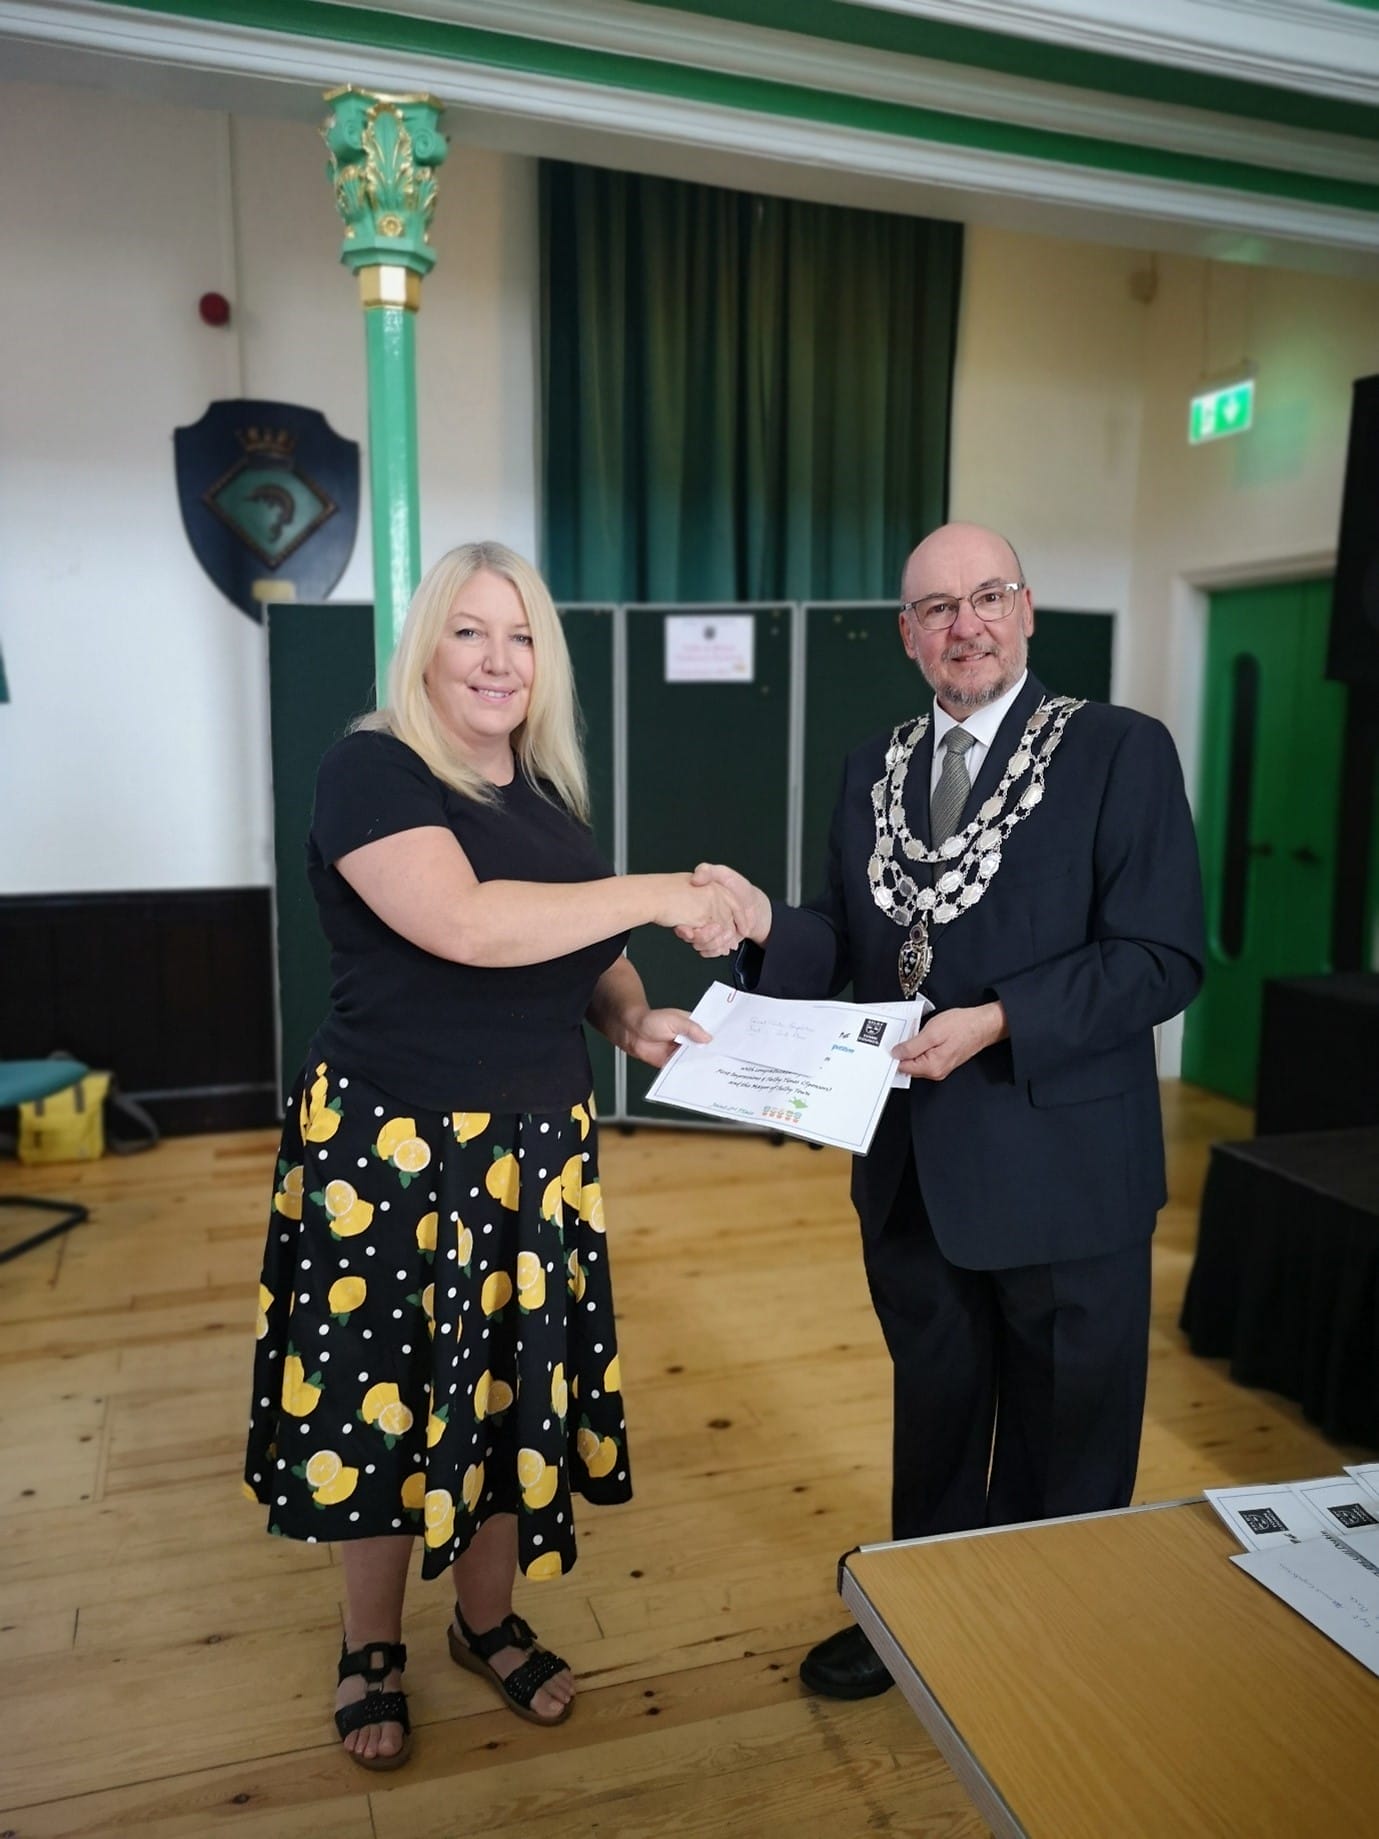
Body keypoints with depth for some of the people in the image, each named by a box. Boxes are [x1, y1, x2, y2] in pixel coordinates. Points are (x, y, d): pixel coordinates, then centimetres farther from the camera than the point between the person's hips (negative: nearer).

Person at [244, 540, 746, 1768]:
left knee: (513, 1387, 15)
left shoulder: (547, 794, 9)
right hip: (391, 1149, -6)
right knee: (384, 1397, 9)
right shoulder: (373, 771, -13)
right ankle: (372, 1648, 35)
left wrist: (631, 1016, -2)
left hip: (536, 1150, 6)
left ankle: (489, 1622, 39)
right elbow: (463, 926, -29)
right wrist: (658, 893, -24)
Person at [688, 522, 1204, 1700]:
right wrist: (766, 926, -12)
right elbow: (856, 945, 8)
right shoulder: (874, 771, 7)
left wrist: (1000, 1023, -24)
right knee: (933, 1412, 24)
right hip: (914, 1169, 5)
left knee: (1063, 1446, 15)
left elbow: (1163, 959, -15)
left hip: (1061, 1170, -5)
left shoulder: (1120, 751, -9)